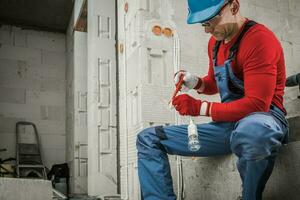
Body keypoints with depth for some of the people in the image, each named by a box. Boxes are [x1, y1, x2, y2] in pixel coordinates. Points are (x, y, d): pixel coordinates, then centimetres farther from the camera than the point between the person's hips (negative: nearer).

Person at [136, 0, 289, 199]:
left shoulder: (259, 38, -15)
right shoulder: (215, 41, 11)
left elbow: (257, 104, -22)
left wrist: (200, 108, -19)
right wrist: (194, 82, 4)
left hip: (262, 118, -7)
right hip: (228, 122, 8)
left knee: (251, 131, -48)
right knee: (148, 139, 3)